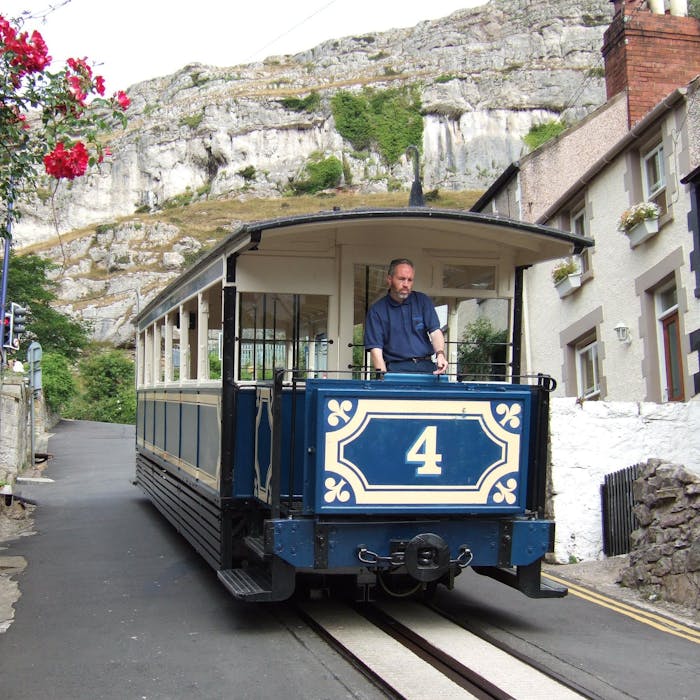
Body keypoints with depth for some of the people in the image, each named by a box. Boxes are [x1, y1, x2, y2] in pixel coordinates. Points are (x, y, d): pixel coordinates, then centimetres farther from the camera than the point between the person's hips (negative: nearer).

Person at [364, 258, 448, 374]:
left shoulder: (423, 301, 12)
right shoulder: (376, 310, 4)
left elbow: (435, 331, 3)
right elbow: (375, 348, -2)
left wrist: (440, 354, -18)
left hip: (426, 366, 2)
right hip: (396, 368, -2)